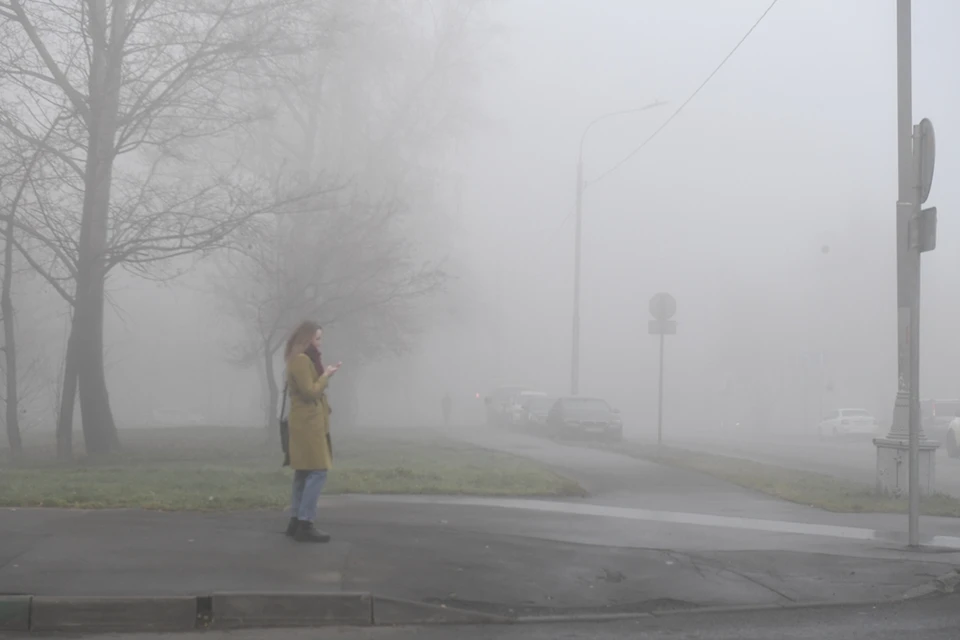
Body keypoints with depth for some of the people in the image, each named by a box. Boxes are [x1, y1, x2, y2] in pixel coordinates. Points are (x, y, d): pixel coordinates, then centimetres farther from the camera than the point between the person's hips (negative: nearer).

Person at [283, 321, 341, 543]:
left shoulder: (302, 359, 17)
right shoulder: (301, 360, -15)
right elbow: (310, 392, -19)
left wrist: (324, 374, 9)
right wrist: (326, 376, -8)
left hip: (306, 422, 11)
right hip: (308, 423, -11)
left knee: (303, 474, 11)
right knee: (318, 473, -13)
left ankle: (296, 522, 14)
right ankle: (305, 525, -15)